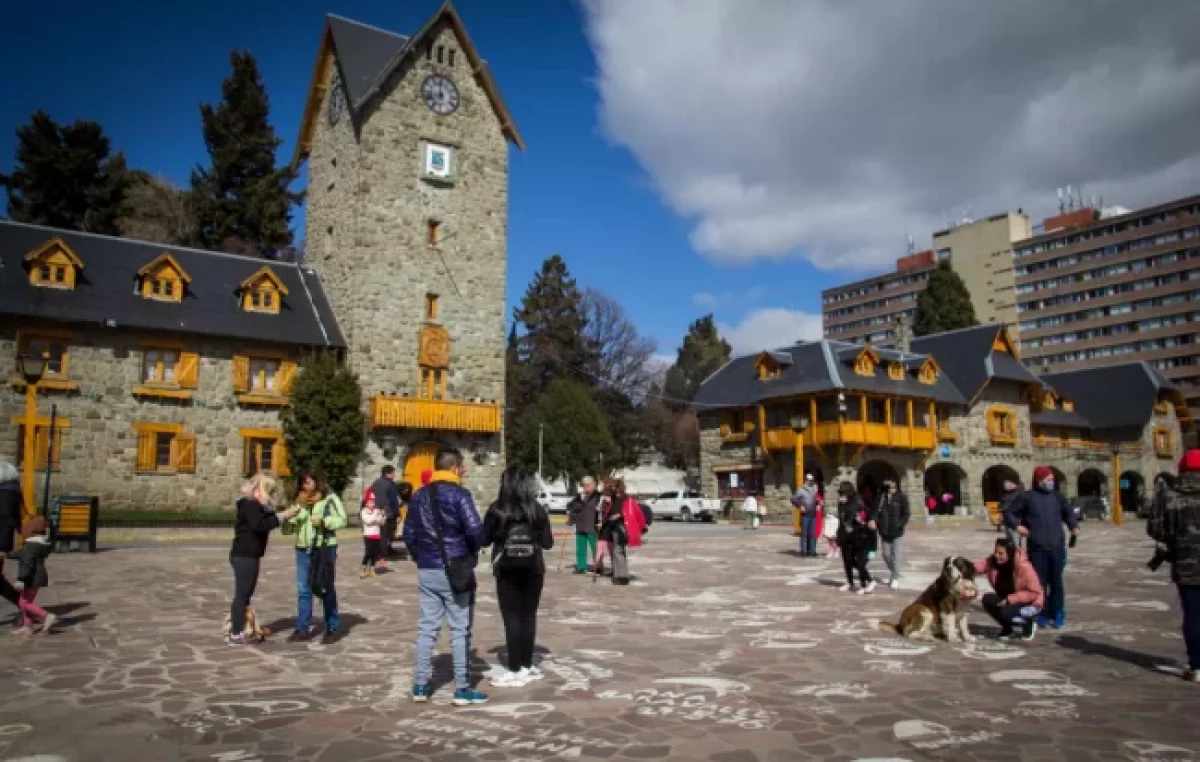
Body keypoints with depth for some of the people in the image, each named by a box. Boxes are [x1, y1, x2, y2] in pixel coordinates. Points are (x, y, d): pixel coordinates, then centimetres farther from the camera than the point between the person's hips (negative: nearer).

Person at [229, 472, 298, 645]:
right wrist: (282, 516, -26)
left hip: (248, 555, 10)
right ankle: (236, 635, 0)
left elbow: (266, 520, 14)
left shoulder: (255, 505, 17)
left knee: (245, 594, 15)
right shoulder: (250, 504, -15)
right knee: (242, 594, -5)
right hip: (244, 556, -10)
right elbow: (260, 525, -27)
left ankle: (238, 630, 23)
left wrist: (285, 514, 2)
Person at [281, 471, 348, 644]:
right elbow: (286, 529, 11)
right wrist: (291, 516, -6)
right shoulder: (298, 502, 12)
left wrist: (323, 520, -21)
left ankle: (332, 629, 13)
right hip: (303, 550, 5)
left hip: (325, 548, -5)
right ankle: (302, 629, 16)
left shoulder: (329, 498, -3)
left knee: (327, 589, 4)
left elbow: (342, 519, -11)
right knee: (303, 590, 7)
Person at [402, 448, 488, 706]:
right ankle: (462, 689, 6)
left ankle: (421, 686, 16)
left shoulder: (419, 495, 9)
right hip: (455, 569, -6)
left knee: (427, 627, 12)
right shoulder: (459, 494, -12)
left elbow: (408, 533, 11)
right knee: (460, 629, 2)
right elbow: (475, 530, -20)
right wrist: (473, 551, -2)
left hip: (426, 571, 6)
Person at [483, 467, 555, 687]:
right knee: (529, 616, 11)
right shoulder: (537, 510, -4)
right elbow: (548, 543, -1)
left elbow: (484, 540, -2)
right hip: (533, 570, 2)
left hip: (506, 571, -2)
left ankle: (515, 671, 2)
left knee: (512, 618, 2)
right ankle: (527, 666, 18)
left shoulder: (496, 510, -9)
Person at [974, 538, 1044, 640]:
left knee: (1006, 613, -31)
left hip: (1031, 603, -6)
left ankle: (1029, 624, 2)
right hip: (1007, 600, 6)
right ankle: (1007, 627, 4)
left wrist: (1011, 599, -31)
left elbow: (1035, 593, -24)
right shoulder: (993, 561, -13)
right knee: (988, 600, -20)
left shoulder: (1024, 566, -27)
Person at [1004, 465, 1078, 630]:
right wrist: (1016, 525, -11)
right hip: (1037, 548, -3)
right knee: (1039, 582, 1)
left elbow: (1067, 512, 28)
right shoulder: (1028, 497, -1)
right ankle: (1042, 615, 10)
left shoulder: (1056, 496, 10)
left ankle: (1057, 615, 17)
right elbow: (1008, 512, 4)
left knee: (1056, 582, 6)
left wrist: (1074, 526, 12)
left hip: (1057, 547, 3)